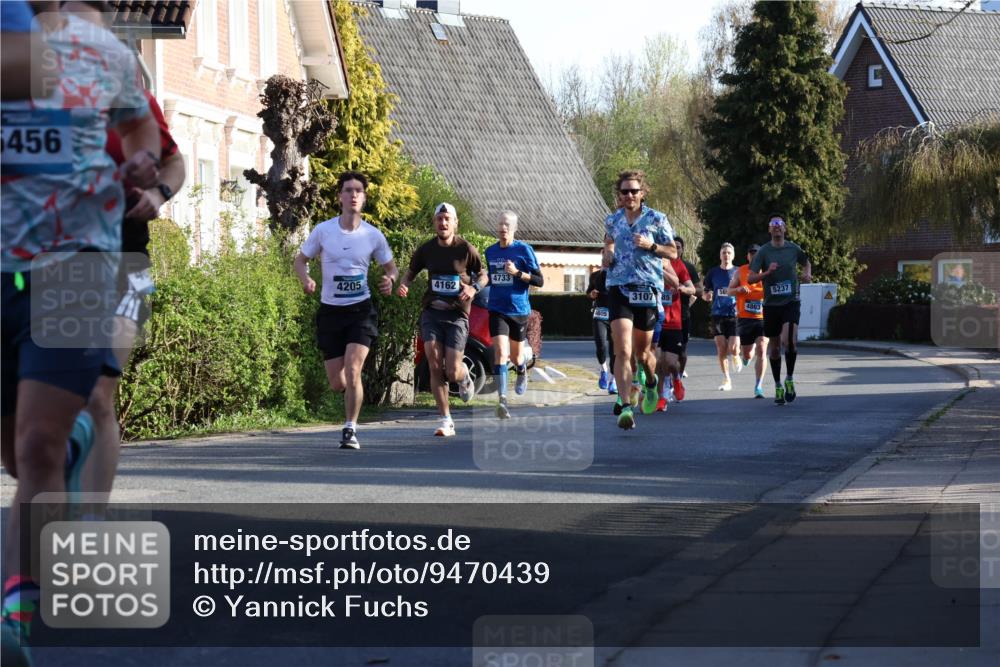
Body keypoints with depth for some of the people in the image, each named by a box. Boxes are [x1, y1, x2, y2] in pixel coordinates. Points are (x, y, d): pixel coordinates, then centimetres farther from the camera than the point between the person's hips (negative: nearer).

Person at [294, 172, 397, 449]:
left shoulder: (373, 236, -3)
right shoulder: (323, 231, -3)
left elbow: (390, 267, 11)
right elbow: (300, 260, 8)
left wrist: (390, 279, -13)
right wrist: (306, 279, -13)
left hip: (361, 311, -1)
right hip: (330, 312, 1)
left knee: (352, 371, -19)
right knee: (337, 383, 2)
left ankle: (350, 429, -6)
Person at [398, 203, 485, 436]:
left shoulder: (466, 249, -4)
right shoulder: (426, 250, 3)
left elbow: (482, 276, 9)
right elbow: (411, 272, 18)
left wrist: (473, 288, -13)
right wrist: (404, 285, -4)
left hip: (457, 314, -2)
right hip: (432, 312, 2)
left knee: (452, 373, -6)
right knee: (435, 367, -11)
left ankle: (465, 377, 34)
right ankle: (446, 421, -3)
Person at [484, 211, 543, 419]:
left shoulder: (523, 250, -6)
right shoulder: (490, 252, 7)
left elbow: (539, 281, -8)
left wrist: (517, 273, -20)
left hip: (519, 309, -1)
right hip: (497, 310, 1)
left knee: (515, 355, 13)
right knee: (500, 351, -17)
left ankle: (522, 372, 51)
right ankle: (502, 400, -20)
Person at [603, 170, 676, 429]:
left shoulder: (656, 219, 1)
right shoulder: (612, 220, 10)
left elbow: (673, 252, 5)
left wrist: (650, 245, -11)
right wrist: (608, 252, 10)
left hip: (647, 289, -1)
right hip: (619, 288, 1)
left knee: (642, 352, 11)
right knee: (623, 351, -15)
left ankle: (651, 383, 45)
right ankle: (625, 407, -20)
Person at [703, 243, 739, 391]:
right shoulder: (713, 272, 8)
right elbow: (706, 294, 15)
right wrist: (707, 296, -7)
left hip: (734, 314, -2)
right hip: (718, 315, 2)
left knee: (732, 349, -12)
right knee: (721, 350, -1)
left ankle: (735, 357, 26)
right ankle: (727, 380, 11)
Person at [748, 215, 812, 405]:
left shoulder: (793, 249, 3)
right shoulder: (763, 251, -2)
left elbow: (806, 262, 25)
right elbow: (750, 278, -7)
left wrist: (807, 274, 4)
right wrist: (767, 272, -23)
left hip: (791, 302, -1)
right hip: (771, 304, 1)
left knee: (790, 341, -22)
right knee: (774, 347, 8)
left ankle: (789, 379, -3)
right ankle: (778, 387, 24)